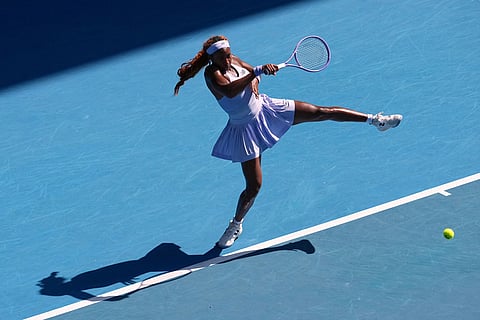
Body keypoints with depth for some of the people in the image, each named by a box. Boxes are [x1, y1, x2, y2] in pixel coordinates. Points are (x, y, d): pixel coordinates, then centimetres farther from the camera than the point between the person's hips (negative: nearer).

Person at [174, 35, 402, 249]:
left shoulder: (233, 60, -5)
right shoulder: (211, 73, -25)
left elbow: (254, 72, 13)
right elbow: (229, 90, -45)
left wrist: (253, 80, -9)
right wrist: (257, 71, -47)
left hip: (265, 109, 6)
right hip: (246, 129, -5)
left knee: (321, 112, 2)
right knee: (253, 185, 0)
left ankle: (374, 119, 13)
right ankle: (236, 225, 26)